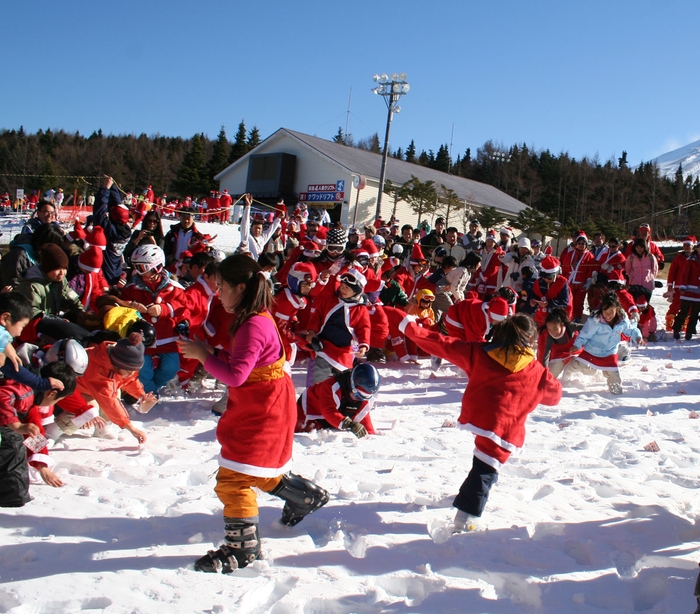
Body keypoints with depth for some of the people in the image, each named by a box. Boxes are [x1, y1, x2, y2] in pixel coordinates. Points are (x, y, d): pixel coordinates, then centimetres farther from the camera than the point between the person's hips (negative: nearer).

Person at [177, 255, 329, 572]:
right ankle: (307, 496, 42)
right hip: (257, 408, 11)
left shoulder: (253, 326, -25)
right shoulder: (256, 319, 8)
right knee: (259, 471, 26)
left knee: (233, 477, -6)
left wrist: (201, 355, -20)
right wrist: (209, 351, 0)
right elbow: (240, 363, 13)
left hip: (262, 413, -11)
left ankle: (242, 546, 6)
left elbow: (235, 375, -30)